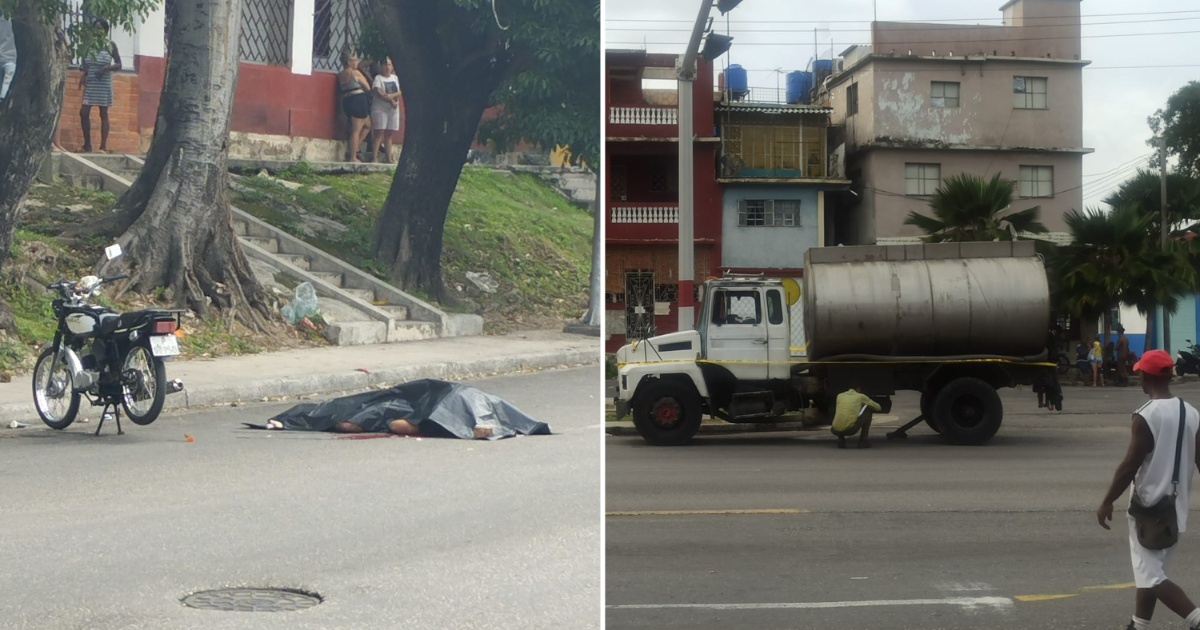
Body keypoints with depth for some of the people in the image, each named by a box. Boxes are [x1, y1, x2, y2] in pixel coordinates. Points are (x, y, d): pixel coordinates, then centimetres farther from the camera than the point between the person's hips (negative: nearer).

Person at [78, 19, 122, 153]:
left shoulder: (110, 45, -2)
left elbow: (119, 64, -1)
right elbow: (85, 64, 13)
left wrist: (107, 68, -18)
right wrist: (83, 75, -6)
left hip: (104, 83, -3)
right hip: (90, 83, 4)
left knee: (103, 114, 0)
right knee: (83, 112, -3)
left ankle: (103, 146, 2)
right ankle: (87, 145, 7)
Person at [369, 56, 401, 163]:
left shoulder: (395, 78, 13)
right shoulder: (378, 78, -3)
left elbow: (400, 92, 2)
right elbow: (378, 93, -16)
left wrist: (391, 95, -17)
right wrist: (391, 101, -20)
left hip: (393, 109, 5)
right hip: (380, 109, -5)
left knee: (388, 134, 7)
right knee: (379, 133, -11)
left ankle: (388, 158, 9)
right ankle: (374, 157, -13)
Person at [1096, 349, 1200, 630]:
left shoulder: (1146, 416, -18)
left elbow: (1131, 465, -18)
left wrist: (1107, 501, -9)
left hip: (1149, 507, -7)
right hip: (1176, 507, 7)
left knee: (1151, 576, -3)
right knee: (1150, 572, 19)